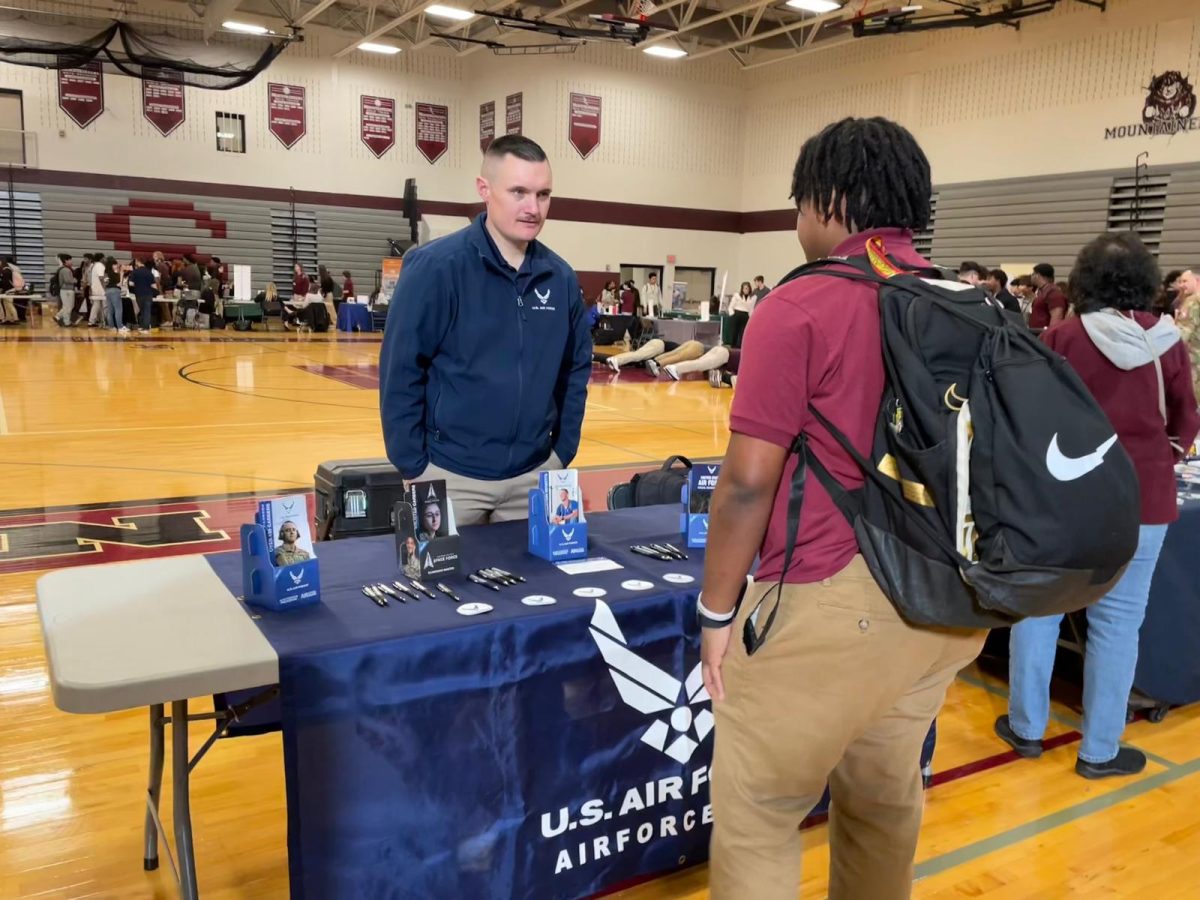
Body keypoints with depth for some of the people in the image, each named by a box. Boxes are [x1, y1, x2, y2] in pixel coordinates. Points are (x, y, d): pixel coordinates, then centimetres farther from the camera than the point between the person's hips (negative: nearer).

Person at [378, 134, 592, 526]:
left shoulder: (560, 277, 2)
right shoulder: (436, 266, -13)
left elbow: (576, 369, 11)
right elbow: (401, 372, -12)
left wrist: (563, 452, 8)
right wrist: (414, 467, -11)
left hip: (535, 476, 5)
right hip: (451, 475, -4)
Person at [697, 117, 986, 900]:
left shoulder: (804, 306, -12)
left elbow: (750, 479, -14)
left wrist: (718, 609, -3)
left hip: (831, 601, -7)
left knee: (757, 814, 7)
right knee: (886, 800, 21)